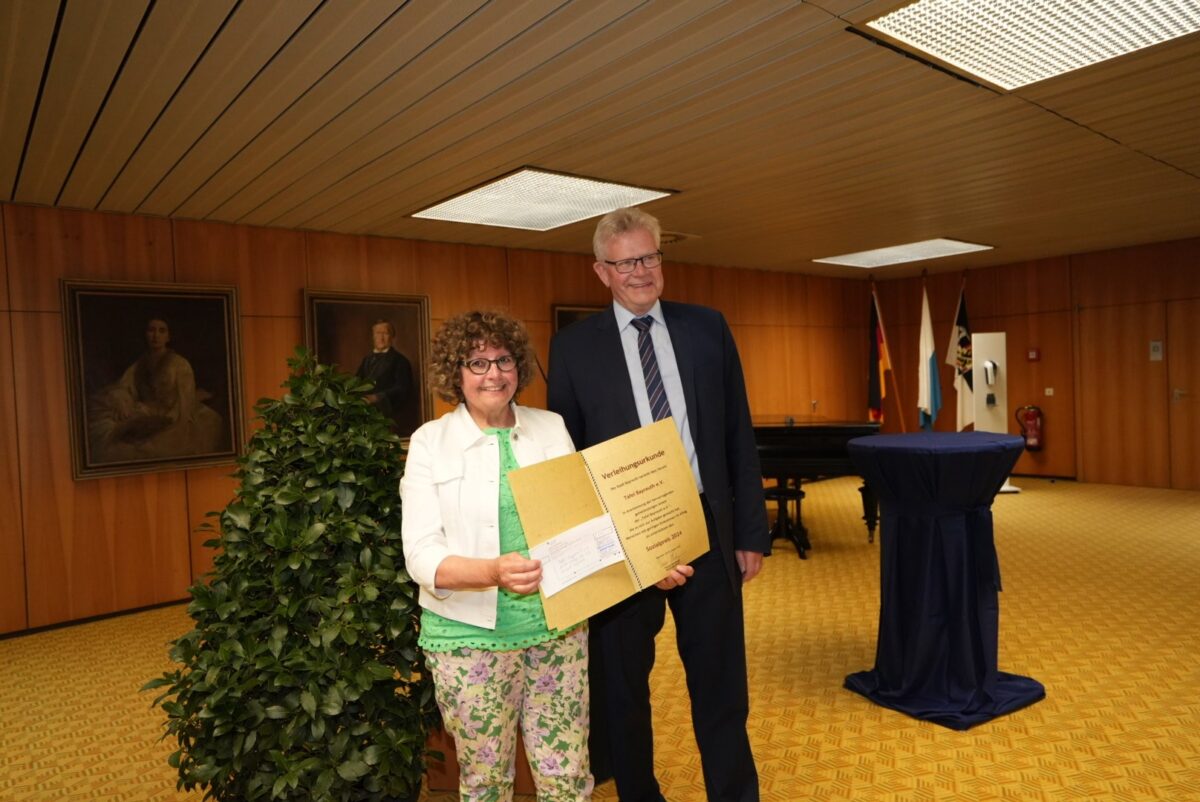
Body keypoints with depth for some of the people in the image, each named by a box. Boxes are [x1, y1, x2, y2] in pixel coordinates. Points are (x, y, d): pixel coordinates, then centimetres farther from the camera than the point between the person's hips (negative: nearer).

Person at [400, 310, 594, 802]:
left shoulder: (552, 429, 4)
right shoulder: (430, 442, -4)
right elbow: (421, 554, -11)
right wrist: (493, 572, -29)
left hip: (556, 625, 2)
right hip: (471, 635, -2)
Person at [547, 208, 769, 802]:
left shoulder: (707, 328, 4)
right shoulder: (574, 346, -1)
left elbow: (739, 437, 5)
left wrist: (751, 531, 3)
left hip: (707, 529, 1)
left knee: (721, 683, 13)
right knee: (621, 687, 17)